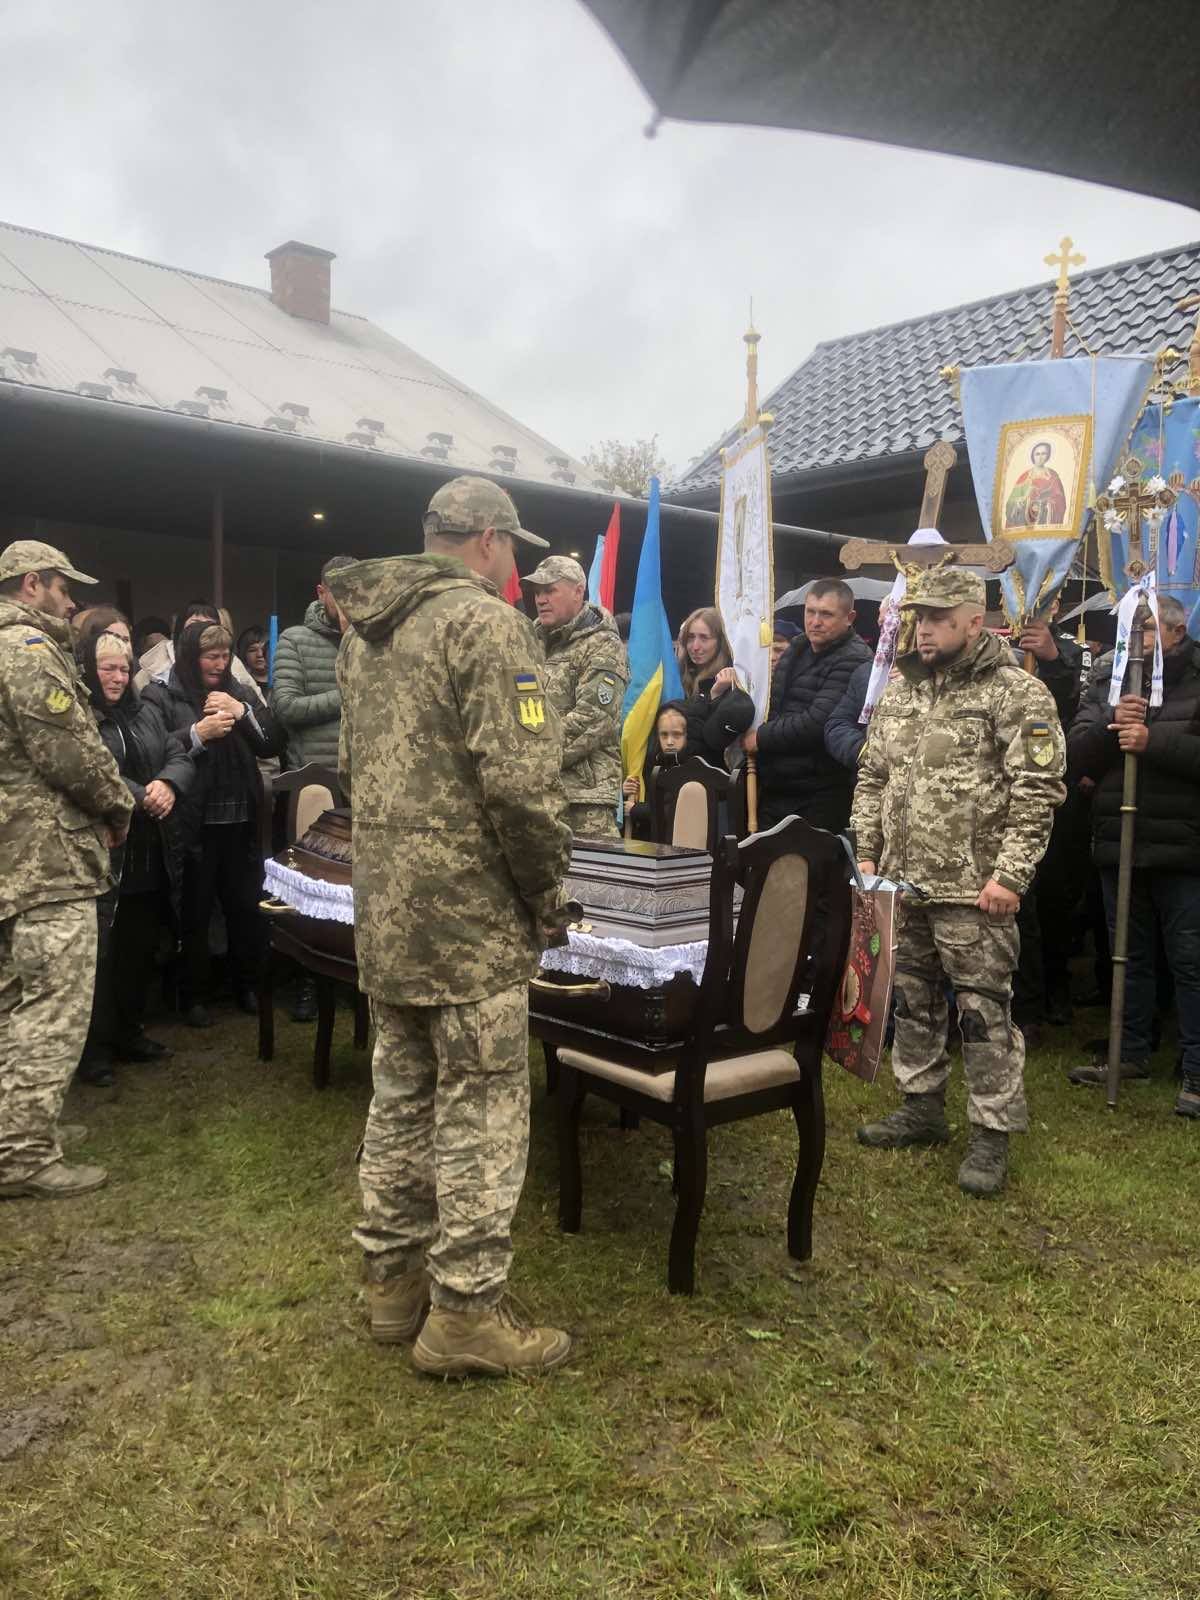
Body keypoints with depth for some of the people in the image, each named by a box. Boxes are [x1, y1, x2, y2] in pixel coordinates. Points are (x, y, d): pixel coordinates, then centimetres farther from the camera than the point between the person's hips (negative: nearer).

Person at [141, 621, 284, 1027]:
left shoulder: (239, 693, 12)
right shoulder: (160, 696, -3)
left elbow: (273, 744, 5)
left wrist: (244, 712, -8)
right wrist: (199, 732, -20)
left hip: (241, 824, 4)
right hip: (192, 826, -4)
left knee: (247, 908, 9)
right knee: (194, 914, 4)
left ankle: (246, 986, 26)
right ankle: (193, 997, 17)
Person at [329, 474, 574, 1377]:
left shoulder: (365, 630, 14)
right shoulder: (487, 622, -13)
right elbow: (522, 783, -20)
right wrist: (546, 891, -8)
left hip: (383, 906, 9)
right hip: (471, 912, -8)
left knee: (402, 1097, 17)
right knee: (481, 1110, 2)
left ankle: (395, 1280, 28)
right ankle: (465, 1310, 11)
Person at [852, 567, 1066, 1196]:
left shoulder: (1017, 693, -8)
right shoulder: (900, 689, 12)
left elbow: (1037, 791, -12)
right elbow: (872, 777, 16)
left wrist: (1010, 875, -18)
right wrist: (866, 853, 9)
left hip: (973, 887, -6)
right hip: (903, 883, 7)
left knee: (983, 1011, 0)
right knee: (913, 1000, 16)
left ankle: (991, 1135, 12)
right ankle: (922, 1107, 31)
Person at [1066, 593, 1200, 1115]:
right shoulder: (1107, 680, 8)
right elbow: (1076, 757, 1)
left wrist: (1153, 741, -24)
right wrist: (1112, 727, -15)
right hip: (1118, 846, 5)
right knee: (1130, 956, 15)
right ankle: (1132, 1053, 28)